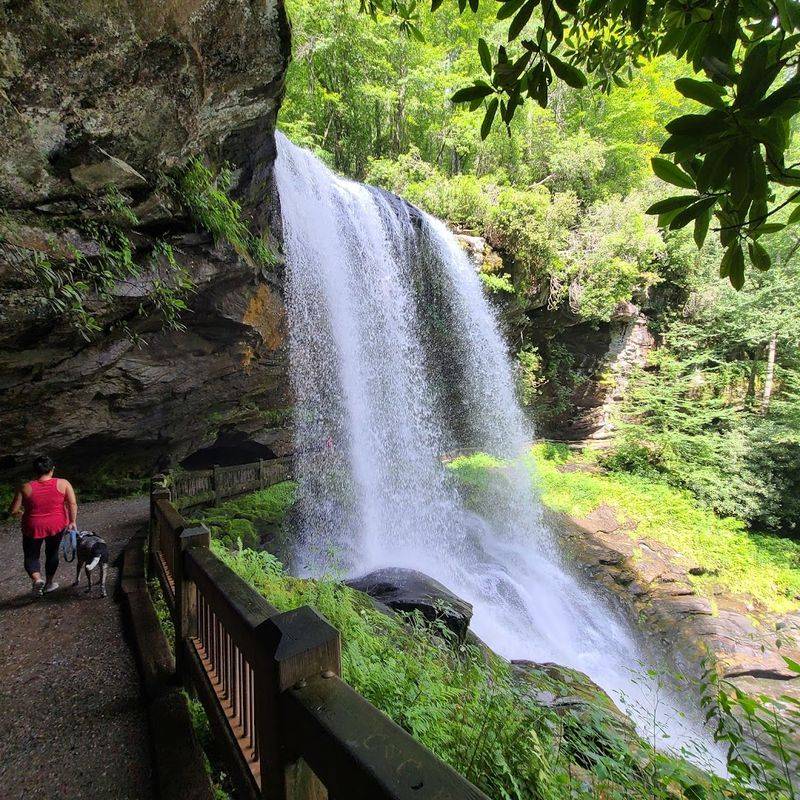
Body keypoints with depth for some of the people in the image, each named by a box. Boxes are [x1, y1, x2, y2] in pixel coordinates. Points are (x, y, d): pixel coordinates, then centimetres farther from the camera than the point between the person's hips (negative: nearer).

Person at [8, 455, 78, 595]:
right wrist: (73, 522, -6)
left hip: (33, 528, -1)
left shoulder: (25, 488, -13)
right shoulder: (63, 483, -13)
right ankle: (49, 583, 33)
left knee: (31, 556, 18)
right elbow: (72, 504, -16)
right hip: (57, 526, 1)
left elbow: (13, 510, -8)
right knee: (52, 553, 21)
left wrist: (21, 513, 13)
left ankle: (37, 579, -6)